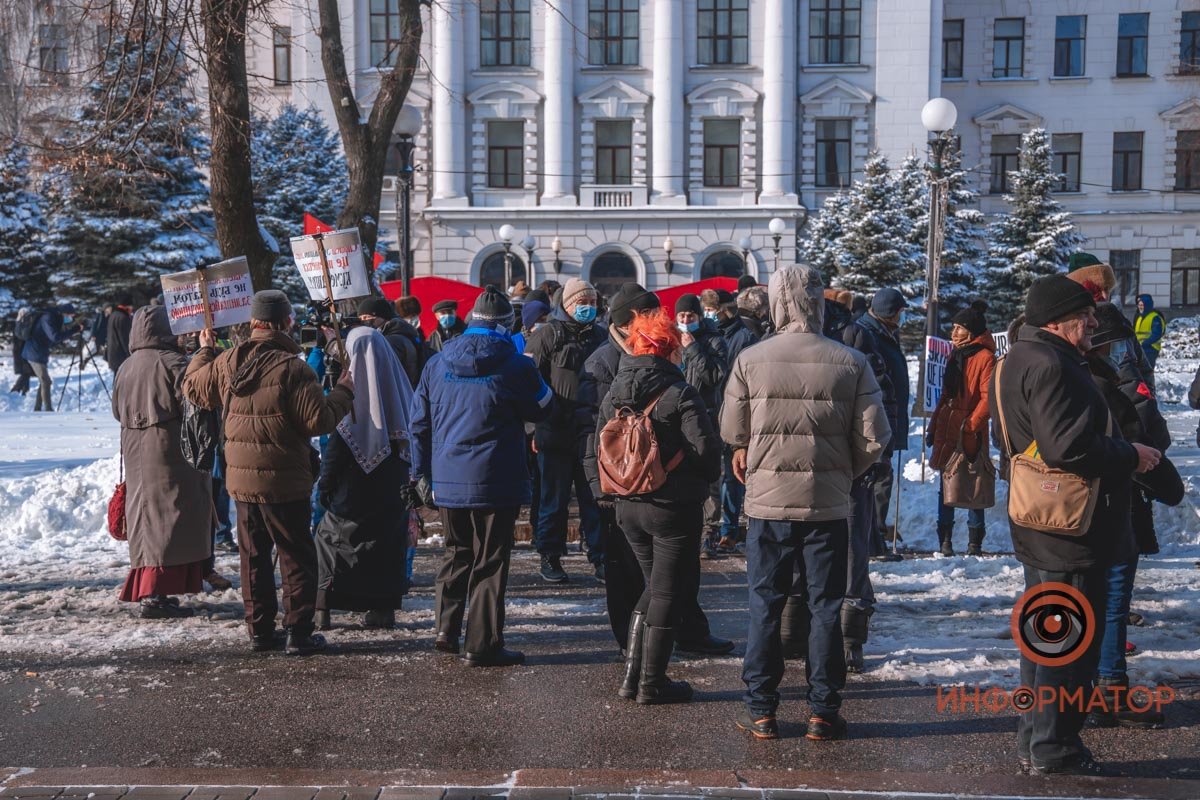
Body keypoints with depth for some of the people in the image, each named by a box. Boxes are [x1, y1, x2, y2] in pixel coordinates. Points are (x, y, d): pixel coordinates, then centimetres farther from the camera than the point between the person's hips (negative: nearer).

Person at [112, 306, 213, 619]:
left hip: (135, 455, 8)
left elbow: (118, 411, 20)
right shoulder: (172, 362, -13)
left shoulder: (125, 368, 10)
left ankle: (144, 588, 23)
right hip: (170, 454, -8)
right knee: (167, 518, -6)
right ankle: (154, 595, -11)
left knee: (146, 517, 15)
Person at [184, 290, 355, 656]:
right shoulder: (292, 368, -17)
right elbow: (319, 419, -18)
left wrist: (204, 351, 35)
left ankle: (260, 630, 20)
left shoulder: (226, 363, 2)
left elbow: (193, 386, 20)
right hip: (284, 483, -5)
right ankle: (299, 633, 5)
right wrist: (344, 391, -2)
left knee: (253, 557, 15)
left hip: (241, 480, 5)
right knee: (297, 557, 5)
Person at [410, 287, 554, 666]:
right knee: (490, 561, 2)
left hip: (446, 481, 5)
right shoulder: (514, 365, -9)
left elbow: (420, 423, 9)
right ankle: (483, 645, 5)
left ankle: (447, 627, 18)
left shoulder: (437, 364, 5)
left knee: (456, 552, 21)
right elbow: (542, 408, 7)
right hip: (495, 482, -4)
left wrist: (422, 474, 15)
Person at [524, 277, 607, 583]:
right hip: (556, 434, -4)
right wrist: (533, 426, -12)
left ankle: (601, 558, 14)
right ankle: (550, 557, 16)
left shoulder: (601, 335, 13)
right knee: (554, 499, 5)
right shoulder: (547, 336, -2)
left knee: (596, 499, 6)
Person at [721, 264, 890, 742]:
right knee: (826, 608, 10)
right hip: (829, 502, 0)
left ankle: (760, 711, 14)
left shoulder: (751, 360, -8)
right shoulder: (850, 363, -7)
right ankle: (823, 712, 15)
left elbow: (732, 431, 1)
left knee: (765, 605, 10)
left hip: (768, 500, 0)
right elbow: (873, 439, -5)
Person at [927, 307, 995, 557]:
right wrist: (934, 426, 17)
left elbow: (988, 397, -15)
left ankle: (975, 540, 7)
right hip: (947, 430, 7)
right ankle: (945, 539, 15)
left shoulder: (985, 358, -9)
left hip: (970, 433, -7)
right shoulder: (955, 355, 16)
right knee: (945, 485, 9)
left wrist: (971, 424, -21)